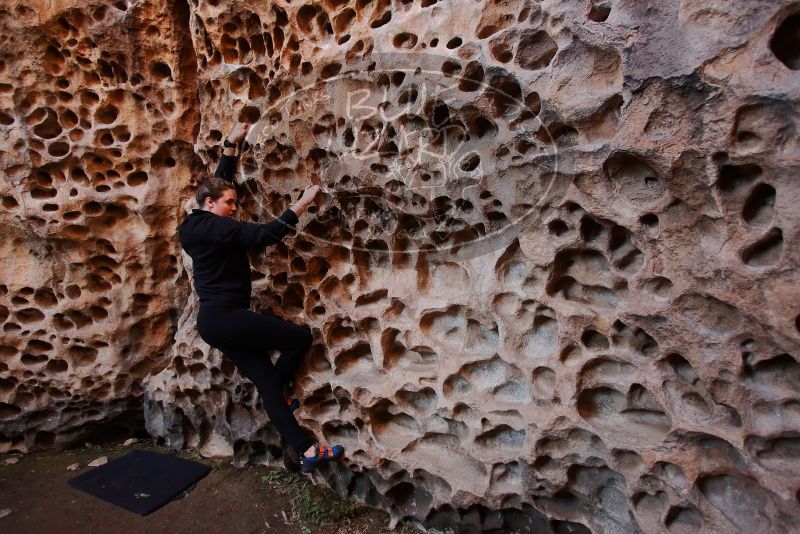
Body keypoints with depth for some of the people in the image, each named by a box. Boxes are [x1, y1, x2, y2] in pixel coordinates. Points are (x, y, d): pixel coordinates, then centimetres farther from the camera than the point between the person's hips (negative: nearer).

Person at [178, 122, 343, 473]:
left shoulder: (198, 225, 15)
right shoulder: (213, 226, -14)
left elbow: (220, 181, 27)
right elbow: (265, 234, -24)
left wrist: (231, 144, 32)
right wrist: (301, 205, -18)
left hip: (215, 321, 10)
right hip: (224, 317, -10)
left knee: (265, 381, 4)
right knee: (301, 336, -9)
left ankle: (307, 453, 6)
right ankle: (281, 387, 16)